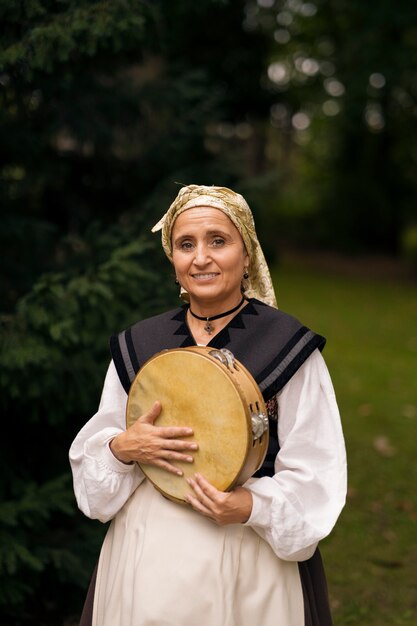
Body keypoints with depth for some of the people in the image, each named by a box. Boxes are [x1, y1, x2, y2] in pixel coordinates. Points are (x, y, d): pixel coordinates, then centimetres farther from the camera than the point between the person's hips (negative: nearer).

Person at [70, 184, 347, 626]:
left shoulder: (287, 346, -7)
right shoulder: (137, 345, 3)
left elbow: (313, 474, -6)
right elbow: (91, 454, 8)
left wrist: (251, 507, -23)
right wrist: (124, 448, -13)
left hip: (248, 563, -3)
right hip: (145, 556, 3)